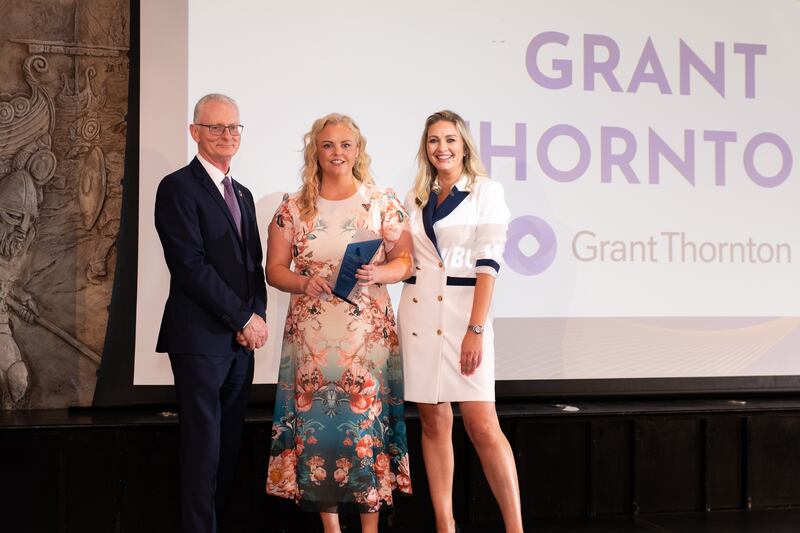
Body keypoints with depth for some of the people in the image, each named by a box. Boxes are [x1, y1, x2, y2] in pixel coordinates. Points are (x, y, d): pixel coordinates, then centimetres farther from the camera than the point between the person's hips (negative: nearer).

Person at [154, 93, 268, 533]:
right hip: (201, 336, -7)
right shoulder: (178, 187, -6)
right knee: (203, 445, -4)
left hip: (241, 338, 7)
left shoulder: (242, 194, 19)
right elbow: (189, 265, -14)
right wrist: (244, 318, -12)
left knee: (229, 445, 9)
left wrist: (257, 316, -1)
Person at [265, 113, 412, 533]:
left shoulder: (383, 203, 5)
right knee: (315, 422, 0)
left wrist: (376, 274, -17)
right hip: (311, 335, 1)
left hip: (368, 331, -1)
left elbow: (405, 261, 4)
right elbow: (275, 269, 7)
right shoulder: (293, 208, 8)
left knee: (368, 419, -4)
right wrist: (305, 282, -13)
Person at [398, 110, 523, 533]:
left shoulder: (486, 191, -1)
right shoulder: (416, 198, 13)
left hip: (464, 312, -5)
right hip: (418, 315, 5)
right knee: (434, 422, 6)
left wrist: (476, 329, -16)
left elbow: (487, 261, -9)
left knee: (482, 426, -11)